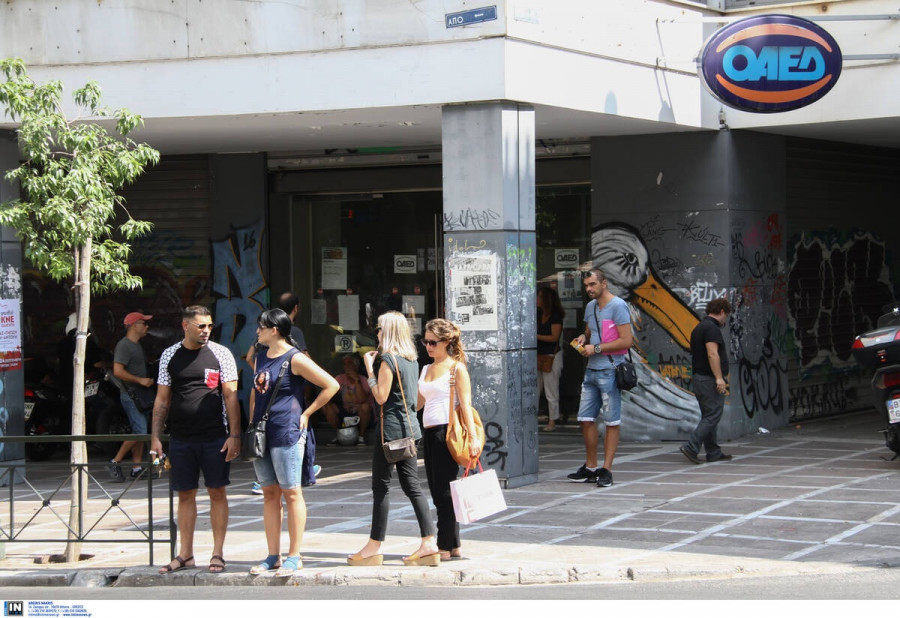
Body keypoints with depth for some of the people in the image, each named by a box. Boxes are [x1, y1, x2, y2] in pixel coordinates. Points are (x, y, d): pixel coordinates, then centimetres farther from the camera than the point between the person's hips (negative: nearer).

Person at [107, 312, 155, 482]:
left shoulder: (137, 345, 19)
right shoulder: (124, 345, -13)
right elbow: (118, 371, -21)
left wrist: (147, 381, 14)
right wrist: (140, 380, -18)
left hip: (140, 393, 10)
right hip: (131, 394, -10)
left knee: (141, 431, 8)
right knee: (139, 431, -14)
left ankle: (137, 467, 11)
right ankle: (115, 463, -8)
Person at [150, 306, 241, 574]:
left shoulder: (221, 354, 0)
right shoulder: (169, 356, 7)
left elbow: (231, 396, -1)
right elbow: (162, 399, 11)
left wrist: (234, 435, -8)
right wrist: (155, 436, 5)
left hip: (215, 437, -2)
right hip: (181, 439, 2)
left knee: (217, 492, 1)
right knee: (185, 494, 7)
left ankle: (217, 554, 8)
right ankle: (185, 554, 15)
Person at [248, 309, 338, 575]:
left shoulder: (295, 359, -10)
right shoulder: (261, 357, 14)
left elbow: (331, 385, -10)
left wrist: (306, 414, -7)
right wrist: (252, 422, 15)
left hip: (286, 433, -8)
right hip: (261, 434, 8)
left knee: (291, 493, -2)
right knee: (270, 494, 9)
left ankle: (294, 557, 2)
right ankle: (273, 556, 14)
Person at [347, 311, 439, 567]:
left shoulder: (388, 359, -13)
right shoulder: (411, 359, 12)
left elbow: (381, 396, -15)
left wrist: (370, 369, -7)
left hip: (391, 426, -8)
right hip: (409, 426, 8)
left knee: (381, 487, -2)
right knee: (412, 486, 7)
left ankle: (374, 547, 2)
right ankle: (429, 544, 2)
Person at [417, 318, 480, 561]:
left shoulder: (457, 368, -4)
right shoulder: (426, 369, 17)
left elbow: (466, 404, -10)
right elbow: (417, 403, 20)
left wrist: (472, 438, -16)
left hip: (447, 433, -8)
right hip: (429, 433, 8)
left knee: (444, 492, -5)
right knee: (437, 493, 8)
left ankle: (445, 547, -1)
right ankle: (454, 547, 14)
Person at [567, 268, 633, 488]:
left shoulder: (617, 306, -9)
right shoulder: (590, 307, 15)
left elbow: (626, 341, -15)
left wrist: (596, 348, -14)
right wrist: (583, 339, 7)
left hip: (610, 371, -8)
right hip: (591, 371, 8)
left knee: (611, 421, -1)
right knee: (586, 419, 8)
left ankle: (606, 470, 1)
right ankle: (590, 468, 18)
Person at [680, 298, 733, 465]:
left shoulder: (698, 328, 18)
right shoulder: (712, 328, -14)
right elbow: (712, 354, -23)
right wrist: (719, 378, -25)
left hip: (698, 377, 10)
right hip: (709, 380, -10)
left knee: (708, 416, 12)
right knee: (713, 416, -9)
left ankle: (713, 453, 15)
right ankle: (691, 447, -15)